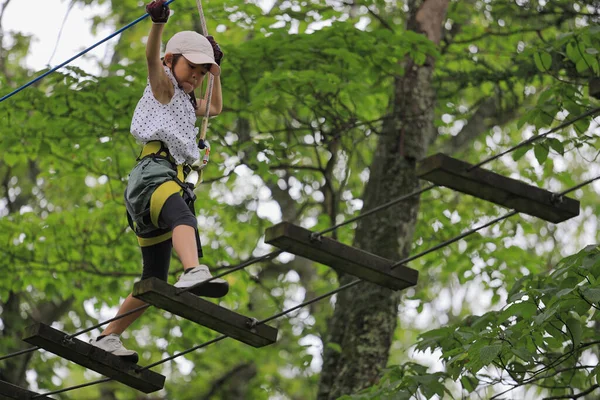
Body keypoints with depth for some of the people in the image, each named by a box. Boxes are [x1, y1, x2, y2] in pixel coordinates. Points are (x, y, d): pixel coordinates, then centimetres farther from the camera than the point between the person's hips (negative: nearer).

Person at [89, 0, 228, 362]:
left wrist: (216, 73, 45)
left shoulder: (186, 101, 34)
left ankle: (108, 337, 22)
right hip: (154, 172, -9)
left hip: (174, 181, 9)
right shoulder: (164, 86, 9)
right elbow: (152, 58, -13)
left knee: (154, 283, 11)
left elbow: (216, 108, 54)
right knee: (182, 215, -43)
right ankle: (193, 272, -72)